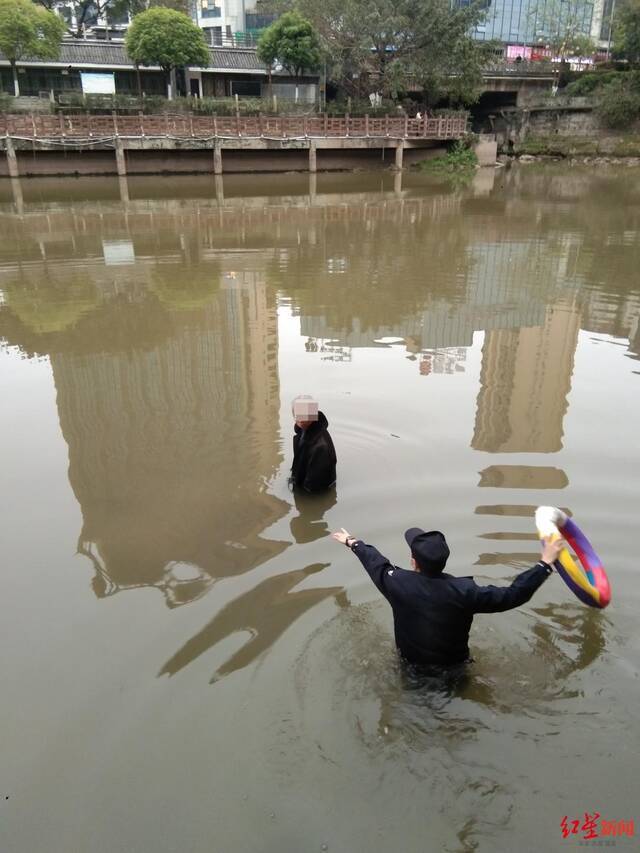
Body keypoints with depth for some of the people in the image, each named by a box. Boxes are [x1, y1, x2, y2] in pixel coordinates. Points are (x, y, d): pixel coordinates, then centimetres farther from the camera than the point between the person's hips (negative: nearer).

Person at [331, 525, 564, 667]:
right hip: (453, 667, -1)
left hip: (411, 665, 1)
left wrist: (353, 543, 14)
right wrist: (546, 563, -19)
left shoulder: (398, 583, -26)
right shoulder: (464, 591, -31)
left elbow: (375, 562, -6)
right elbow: (513, 595, -25)